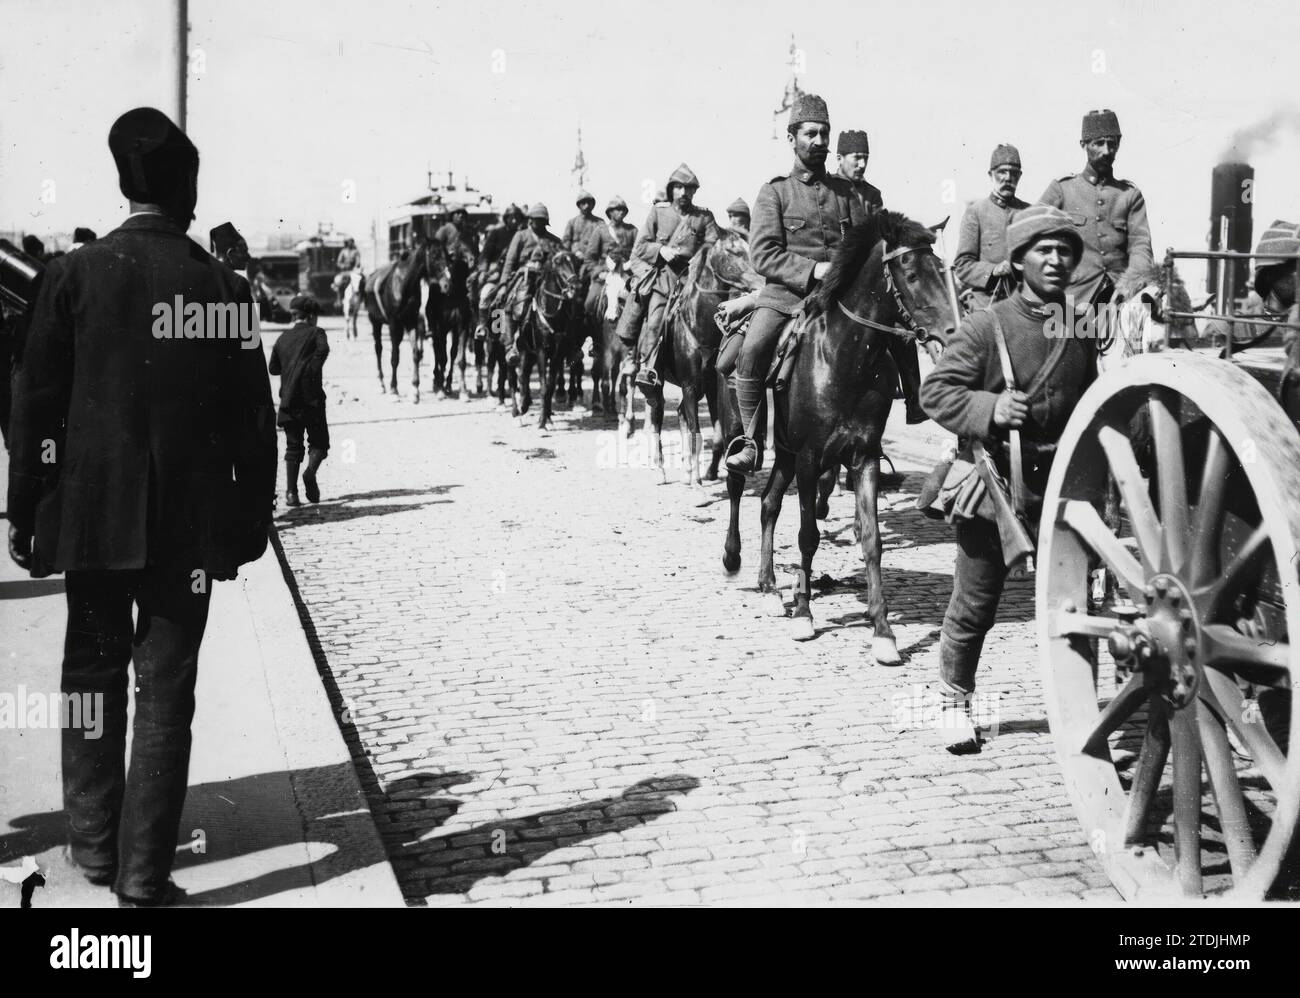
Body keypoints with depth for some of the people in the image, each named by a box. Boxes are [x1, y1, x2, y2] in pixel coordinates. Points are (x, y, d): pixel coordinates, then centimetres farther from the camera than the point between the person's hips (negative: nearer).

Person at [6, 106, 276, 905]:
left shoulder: (75, 274, -3)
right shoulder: (222, 285, -5)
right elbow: (253, 418, -2)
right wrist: (255, 514, 7)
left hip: (91, 511, 2)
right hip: (187, 520, -1)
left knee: (94, 674, 17)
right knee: (166, 692, 4)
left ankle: (95, 844, 25)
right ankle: (144, 873, 7)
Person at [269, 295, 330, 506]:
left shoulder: (283, 337, 15)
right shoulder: (315, 332, 2)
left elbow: (273, 368, 17)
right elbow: (323, 349, -20)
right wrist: (313, 370, -15)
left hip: (288, 399, 4)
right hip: (311, 398, -4)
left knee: (293, 446, 7)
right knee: (319, 441, 7)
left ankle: (291, 492, -3)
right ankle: (310, 471, -22)